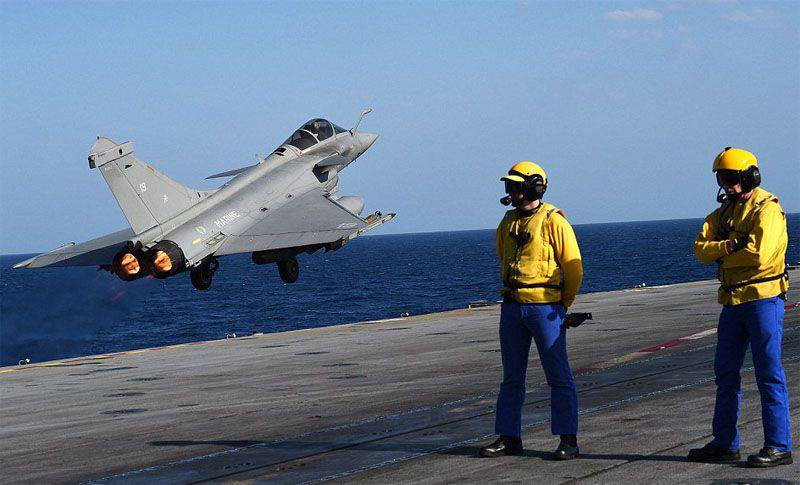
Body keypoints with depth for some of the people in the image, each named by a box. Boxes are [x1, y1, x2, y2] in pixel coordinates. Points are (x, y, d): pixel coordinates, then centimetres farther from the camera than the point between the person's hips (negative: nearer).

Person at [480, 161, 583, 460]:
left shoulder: (553, 222, -8)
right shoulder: (508, 223, 12)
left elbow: (573, 267, -5)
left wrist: (563, 304, 5)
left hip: (545, 309, -7)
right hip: (512, 308, 7)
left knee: (558, 376, -3)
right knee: (511, 377, 9)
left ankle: (568, 440, 0)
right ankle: (508, 438, 15)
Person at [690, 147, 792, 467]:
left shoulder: (767, 209, -10)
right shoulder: (724, 211, 15)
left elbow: (760, 255, -23)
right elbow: (701, 249, 2)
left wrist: (721, 255, -7)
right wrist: (732, 244, -16)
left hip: (763, 299, -8)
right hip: (733, 301, 9)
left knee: (769, 372, -7)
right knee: (726, 372, 12)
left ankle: (778, 447, -4)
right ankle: (725, 443, 21)